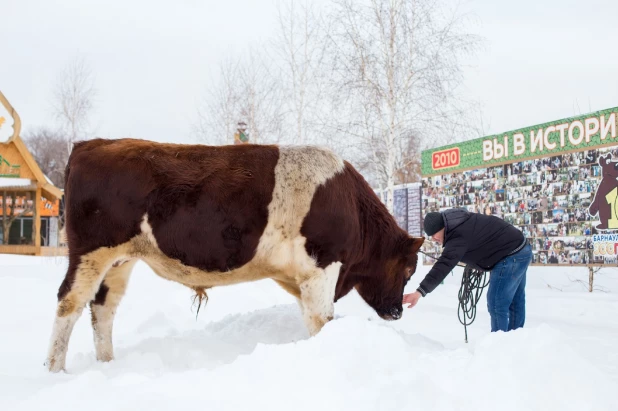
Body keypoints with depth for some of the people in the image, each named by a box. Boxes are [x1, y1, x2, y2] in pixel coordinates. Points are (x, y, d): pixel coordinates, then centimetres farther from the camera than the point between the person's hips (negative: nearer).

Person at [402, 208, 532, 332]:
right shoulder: (460, 223, 5)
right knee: (515, 302, 21)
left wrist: (420, 291, -47)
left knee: (496, 305, -9)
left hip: (511, 256, -11)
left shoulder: (458, 236, -27)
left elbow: (444, 266, -38)